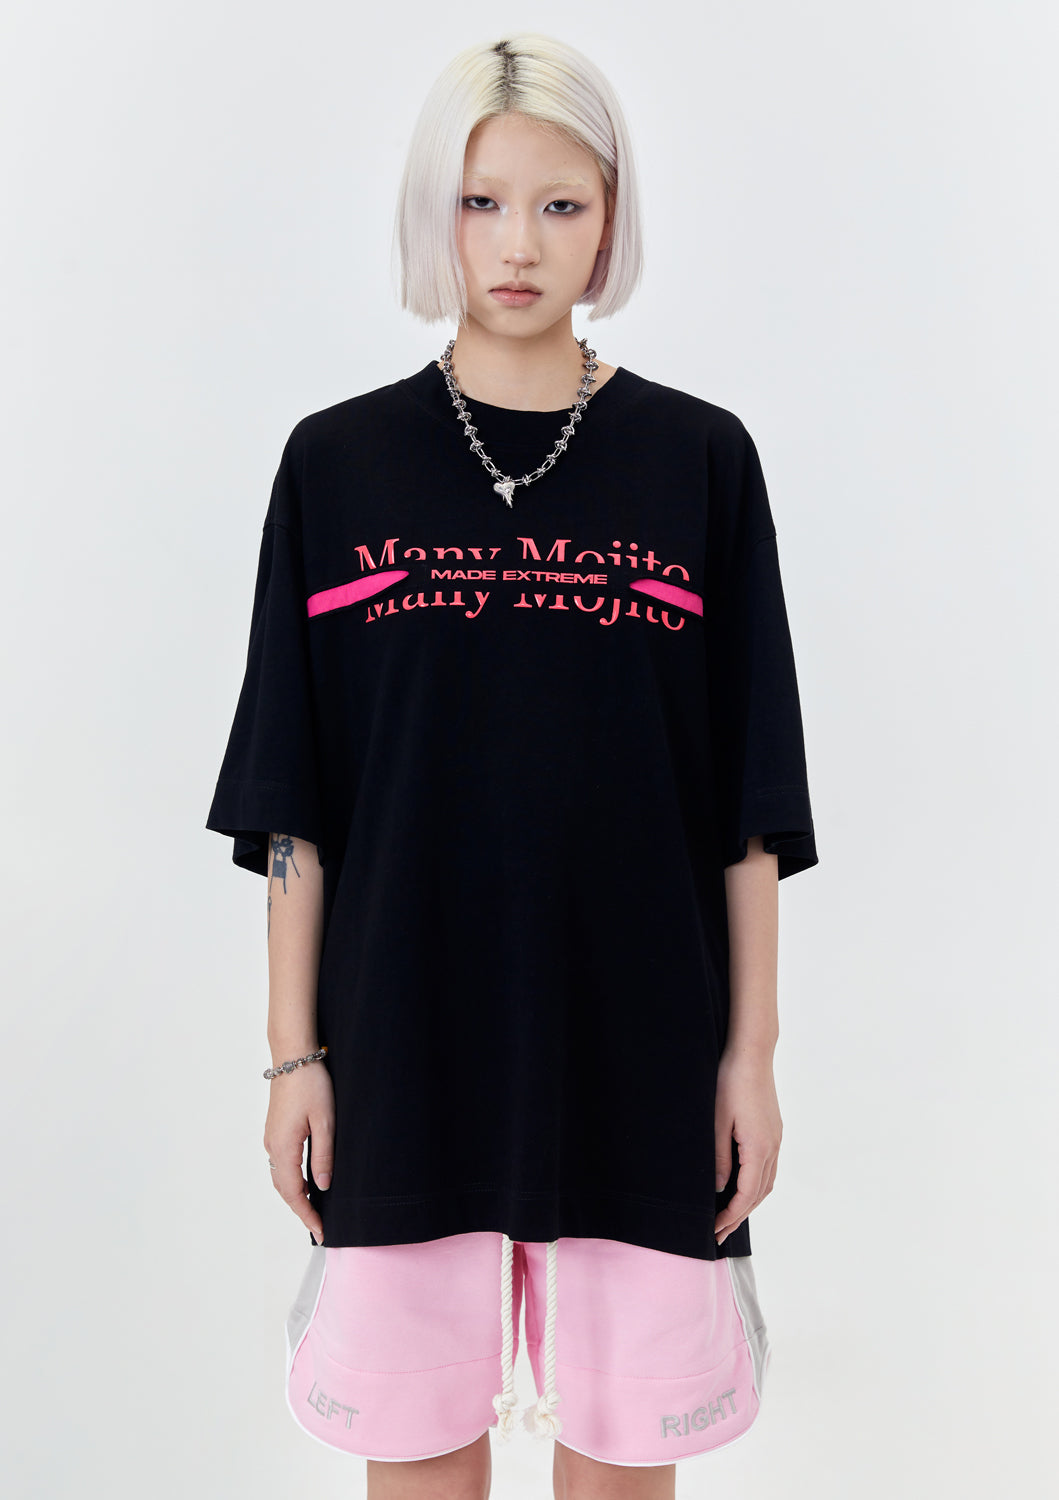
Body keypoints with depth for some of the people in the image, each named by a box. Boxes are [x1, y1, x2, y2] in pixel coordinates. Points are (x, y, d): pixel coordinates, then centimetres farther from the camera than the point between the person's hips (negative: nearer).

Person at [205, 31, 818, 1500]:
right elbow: (295, 805, 2)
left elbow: (748, 805, 1)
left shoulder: (698, 458, 1)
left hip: (637, 1035, 0)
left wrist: (751, 1049, 0)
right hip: (403, 1035, 1)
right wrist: (295, 1049, 0)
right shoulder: (339, 461, 1)